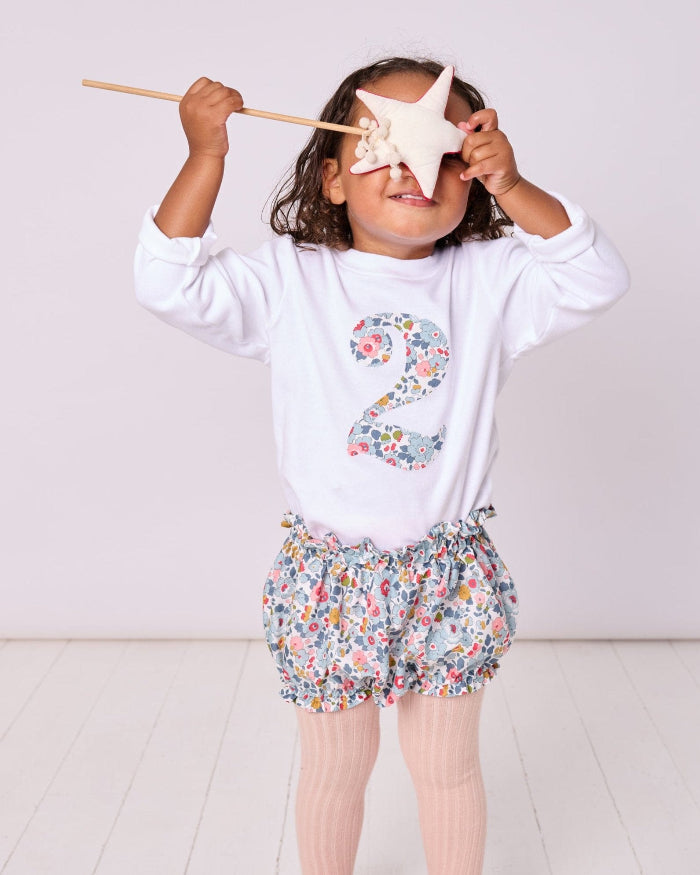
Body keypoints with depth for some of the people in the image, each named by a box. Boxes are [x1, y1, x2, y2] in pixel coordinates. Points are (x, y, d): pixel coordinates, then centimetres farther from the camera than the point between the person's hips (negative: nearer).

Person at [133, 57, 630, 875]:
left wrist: (512, 188, -20)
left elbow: (596, 279, -11)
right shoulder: (288, 280, -6)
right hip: (330, 574, 0)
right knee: (335, 766, 19)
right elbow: (172, 284, -13)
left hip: (449, 575, 1)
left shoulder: (491, 279, -2)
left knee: (447, 765, 18)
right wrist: (205, 156, -20)